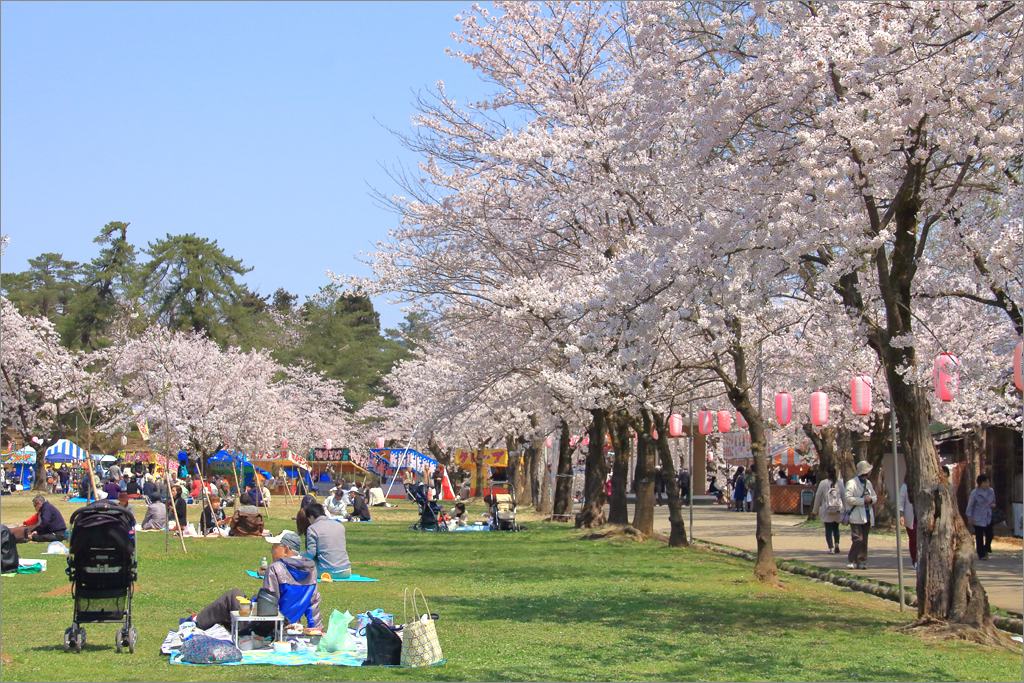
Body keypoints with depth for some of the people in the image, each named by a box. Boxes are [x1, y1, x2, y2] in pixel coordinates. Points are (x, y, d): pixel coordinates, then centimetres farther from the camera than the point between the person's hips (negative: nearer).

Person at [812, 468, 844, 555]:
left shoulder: (823, 483, -8)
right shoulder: (840, 483, -1)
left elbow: (818, 497, -3)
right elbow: (844, 497, 2)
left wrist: (815, 510, 7)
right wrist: (845, 509, 11)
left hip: (826, 512, -3)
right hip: (838, 511, 3)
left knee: (828, 529, 5)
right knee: (836, 528, 17)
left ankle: (831, 548, 0)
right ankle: (836, 544, 2)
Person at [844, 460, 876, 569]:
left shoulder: (868, 483, 16)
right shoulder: (852, 483, -9)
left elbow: (875, 497, 22)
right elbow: (848, 498, -18)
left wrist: (871, 499, -2)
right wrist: (863, 500, -20)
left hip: (867, 516, 7)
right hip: (856, 517, -7)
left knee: (864, 540, 8)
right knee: (858, 539, -12)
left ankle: (862, 562, 13)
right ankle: (851, 561, -5)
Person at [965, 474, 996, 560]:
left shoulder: (991, 491, 2)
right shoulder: (975, 493, -12)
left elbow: (993, 501, 19)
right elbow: (970, 505, -5)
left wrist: (993, 505, -5)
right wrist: (969, 517, -7)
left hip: (988, 517, 5)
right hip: (978, 519, -5)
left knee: (989, 535, 6)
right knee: (979, 537, 0)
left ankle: (986, 549, 34)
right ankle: (981, 555, 9)